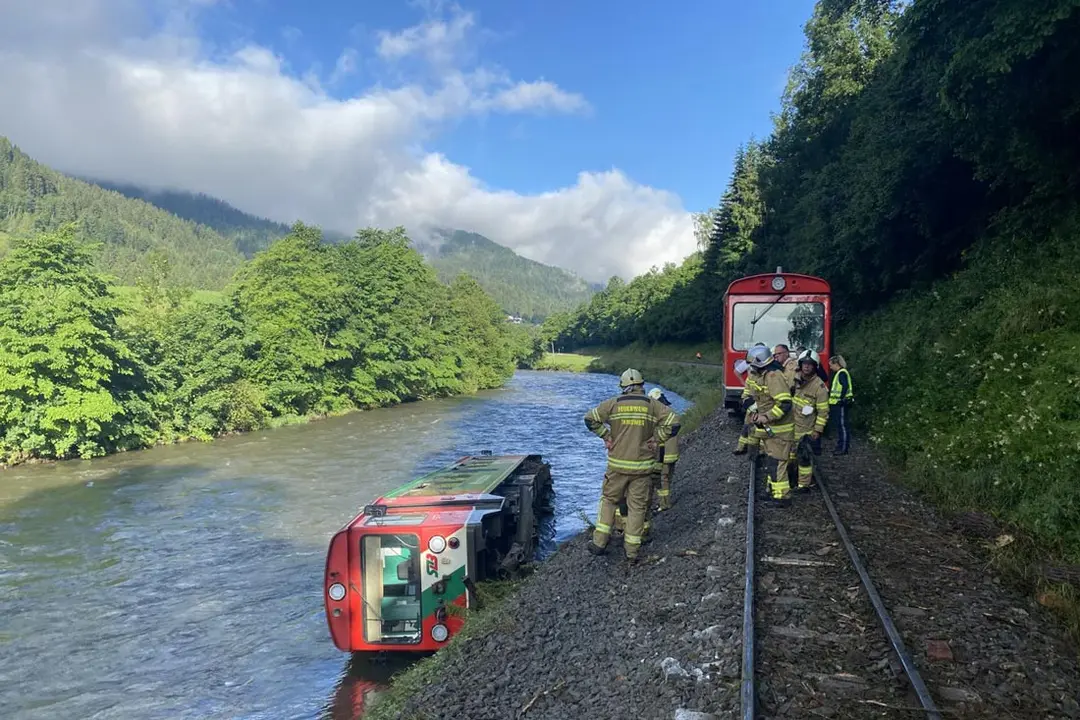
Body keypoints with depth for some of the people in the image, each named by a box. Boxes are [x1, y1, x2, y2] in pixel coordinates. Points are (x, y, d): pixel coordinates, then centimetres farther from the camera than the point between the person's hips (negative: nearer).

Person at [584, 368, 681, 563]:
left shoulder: (613, 403, -2)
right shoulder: (652, 405, -3)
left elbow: (590, 418, -3)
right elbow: (673, 423, -10)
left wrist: (606, 436, 3)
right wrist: (656, 439, -1)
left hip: (617, 465, 0)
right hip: (643, 466, 0)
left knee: (608, 500, 16)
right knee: (637, 506, 9)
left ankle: (599, 542, 14)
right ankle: (632, 550, 13)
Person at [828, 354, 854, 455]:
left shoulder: (842, 373, -13)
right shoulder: (840, 373, 18)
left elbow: (845, 386, -24)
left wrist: (841, 399, -25)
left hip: (843, 402, -11)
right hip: (841, 403, 11)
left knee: (842, 425, -8)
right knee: (840, 425, 14)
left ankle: (843, 448, -7)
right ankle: (841, 446, 21)